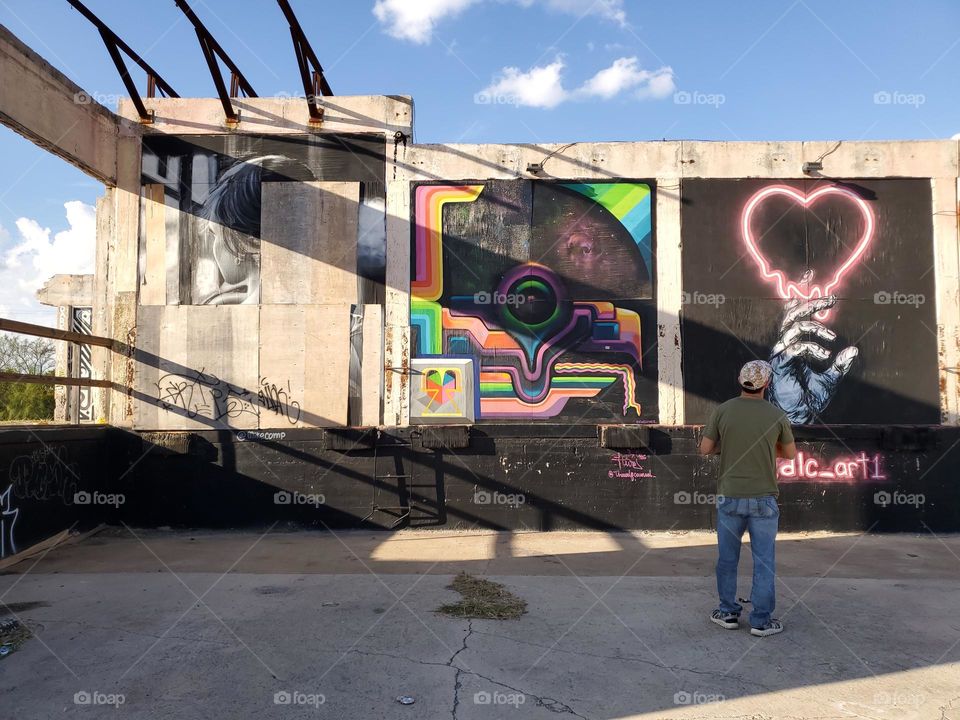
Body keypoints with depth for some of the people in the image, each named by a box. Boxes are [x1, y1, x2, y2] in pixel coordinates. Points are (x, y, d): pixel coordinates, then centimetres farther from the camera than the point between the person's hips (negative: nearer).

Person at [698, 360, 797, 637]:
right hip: (763, 499, -1)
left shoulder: (723, 411, -6)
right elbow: (791, 454, 9)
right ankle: (761, 620, 12)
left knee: (727, 557, 13)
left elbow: (705, 449, -2)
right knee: (764, 560, 8)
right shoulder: (776, 415, -5)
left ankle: (728, 612, 23)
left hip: (729, 497, 1)